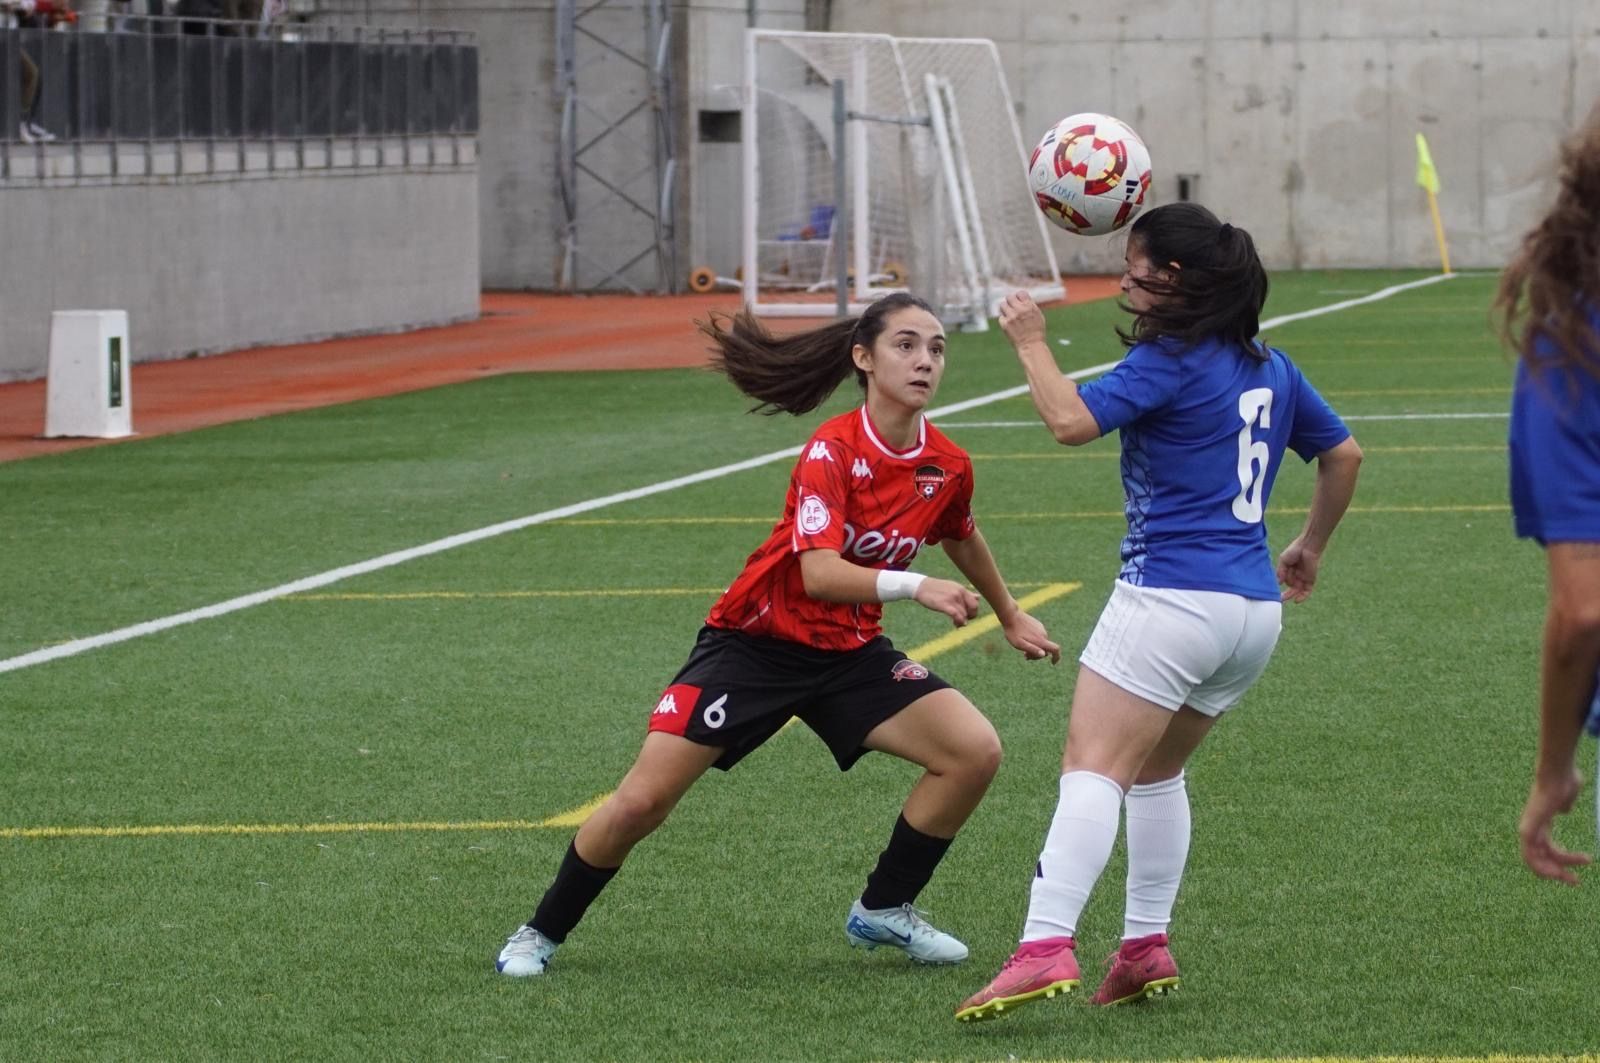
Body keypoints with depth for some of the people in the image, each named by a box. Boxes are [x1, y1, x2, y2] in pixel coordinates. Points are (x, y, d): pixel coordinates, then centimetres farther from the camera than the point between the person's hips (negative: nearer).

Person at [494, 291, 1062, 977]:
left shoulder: (948, 468, -3)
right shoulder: (833, 451, -21)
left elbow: (962, 540, 21)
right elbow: (818, 573, -32)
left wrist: (1010, 617, 35)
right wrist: (912, 586, -44)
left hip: (850, 652, 5)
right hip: (755, 643, -5)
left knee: (975, 751, -13)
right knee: (641, 803, -12)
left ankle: (884, 910, 5)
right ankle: (542, 933, 11)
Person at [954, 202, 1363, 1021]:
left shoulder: (1170, 361, -9)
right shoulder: (1267, 366, 15)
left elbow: (1071, 420, -20)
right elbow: (1343, 454, 25)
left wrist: (1029, 342, -4)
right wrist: (1310, 549, 38)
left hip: (1171, 597, -9)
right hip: (1254, 610, 9)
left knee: (1093, 764, -16)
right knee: (1156, 769, 23)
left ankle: (1045, 946, -30)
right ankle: (1146, 947, 17)